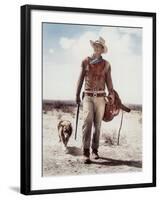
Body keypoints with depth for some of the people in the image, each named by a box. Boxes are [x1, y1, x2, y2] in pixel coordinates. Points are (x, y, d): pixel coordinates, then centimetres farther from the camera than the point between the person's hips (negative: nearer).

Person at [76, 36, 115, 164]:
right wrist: (77, 95, 6)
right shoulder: (85, 61, 5)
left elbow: (109, 81, 2)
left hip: (100, 97, 1)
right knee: (87, 121, -19)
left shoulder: (106, 64, 5)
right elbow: (80, 79, 9)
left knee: (97, 124, 5)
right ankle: (86, 152, -23)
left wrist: (112, 94, -13)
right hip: (88, 97, -1)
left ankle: (95, 150, 18)